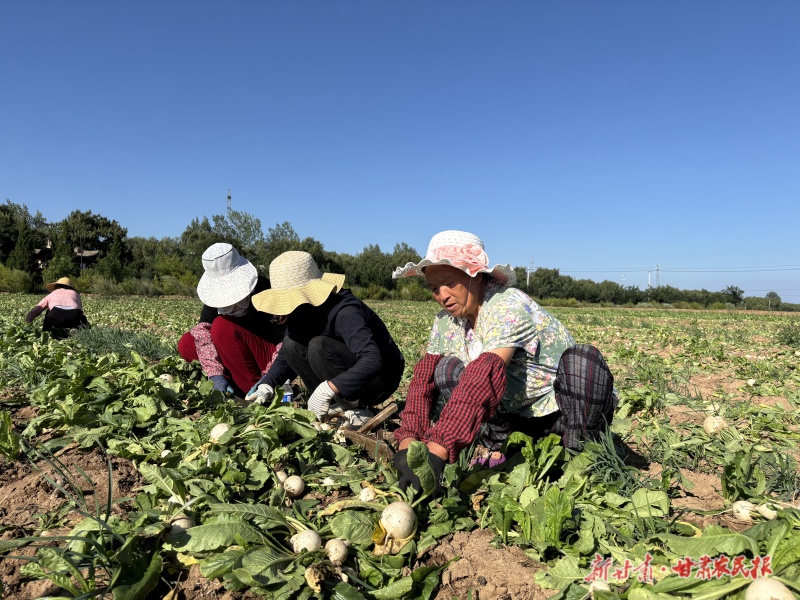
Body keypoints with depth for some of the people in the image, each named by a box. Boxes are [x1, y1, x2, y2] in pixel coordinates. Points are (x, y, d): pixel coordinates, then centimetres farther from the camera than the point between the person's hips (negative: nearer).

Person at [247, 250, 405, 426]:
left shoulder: (344, 312, -30)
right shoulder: (301, 311, -4)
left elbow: (372, 361, -42)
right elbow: (286, 356, 4)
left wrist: (327, 389, -45)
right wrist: (266, 386, -13)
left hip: (382, 379, -8)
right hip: (351, 374, 8)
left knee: (319, 346, -29)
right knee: (291, 345, -9)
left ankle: (356, 410, -15)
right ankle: (336, 405, -3)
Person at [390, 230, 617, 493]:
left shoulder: (510, 306, -26)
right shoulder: (447, 321, -3)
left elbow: (483, 378, -40)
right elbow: (424, 379, -11)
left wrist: (436, 451, -48)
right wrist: (406, 442, -28)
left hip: (560, 414, -5)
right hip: (516, 414, 5)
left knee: (582, 360, -34)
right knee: (446, 371, -15)